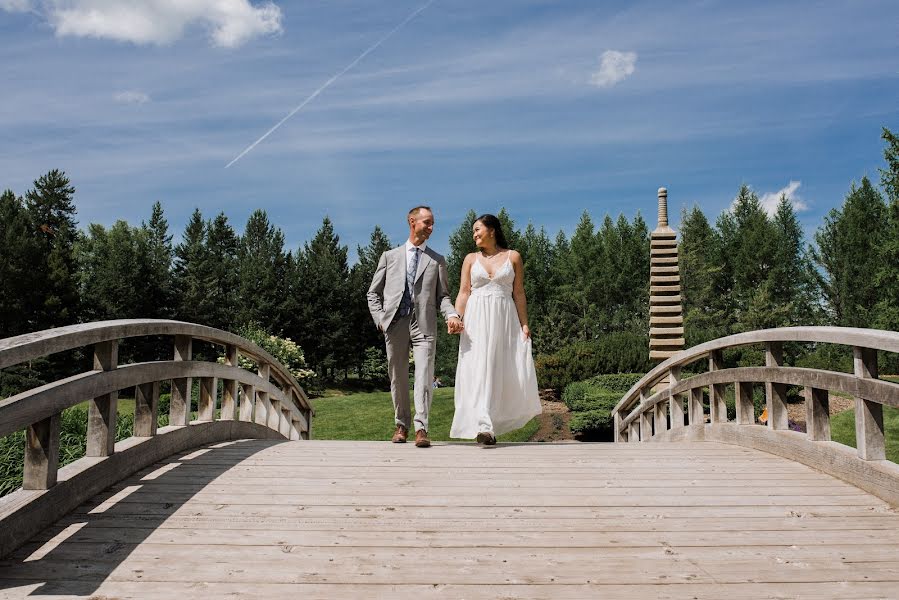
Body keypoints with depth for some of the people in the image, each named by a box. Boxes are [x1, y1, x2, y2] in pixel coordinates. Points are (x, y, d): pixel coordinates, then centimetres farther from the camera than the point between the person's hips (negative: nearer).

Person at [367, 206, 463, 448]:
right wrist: (380, 319, 0)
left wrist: (452, 315, -9)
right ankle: (401, 425, 20)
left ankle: (421, 428, -14)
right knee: (398, 378, 7)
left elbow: (442, 295, 11)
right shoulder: (390, 256, 14)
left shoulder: (437, 260, 15)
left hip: (424, 324, -1)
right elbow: (373, 293, 14)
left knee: (424, 376, -12)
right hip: (395, 324, 1)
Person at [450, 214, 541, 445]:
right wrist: (456, 319, -8)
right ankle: (484, 427, -14)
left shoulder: (513, 257, 9)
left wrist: (524, 324, -1)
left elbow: (519, 294, 7)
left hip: (504, 318, 0)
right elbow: (463, 293, 7)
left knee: (506, 370, -4)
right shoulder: (471, 259, 12)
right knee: (480, 369, -10)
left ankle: (495, 420, 16)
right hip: (477, 319, 0)